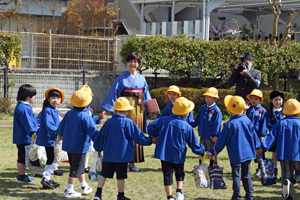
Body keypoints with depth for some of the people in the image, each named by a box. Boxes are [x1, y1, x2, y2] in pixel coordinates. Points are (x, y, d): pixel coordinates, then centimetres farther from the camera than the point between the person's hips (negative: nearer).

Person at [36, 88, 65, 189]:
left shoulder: (57, 112, 15)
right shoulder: (47, 110, -14)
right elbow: (48, 125, -23)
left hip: (54, 140, 9)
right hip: (50, 139, -9)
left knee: (51, 160, 14)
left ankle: (47, 181, 21)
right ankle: (46, 178, -7)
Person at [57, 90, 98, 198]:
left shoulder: (69, 114, 2)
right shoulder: (85, 116, -19)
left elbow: (61, 126, 18)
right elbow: (93, 131, -20)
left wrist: (61, 134, 39)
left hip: (68, 145, 7)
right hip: (80, 147, -7)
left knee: (79, 167, 20)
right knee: (76, 169, 2)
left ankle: (84, 187, 32)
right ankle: (69, 190, 4)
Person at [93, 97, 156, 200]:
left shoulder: (108, 122, 2)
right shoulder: (128, 122, -11)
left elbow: (100, 137, 11)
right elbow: (139, 137, -5)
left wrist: (98, 148, 27)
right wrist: (150, 140, 10)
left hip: (108, 155, 4)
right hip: (122, 155, -4)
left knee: (104, 174, 13)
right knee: (121, 176, 7)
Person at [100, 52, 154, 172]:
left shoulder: (141, 79, 12)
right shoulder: (121, 78, 2)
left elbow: (146, 95, 16)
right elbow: (113, 93, -2)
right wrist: (106, 109, -8)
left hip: (138, 108, 4)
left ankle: (132, 163, 9)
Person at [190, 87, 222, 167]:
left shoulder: (216, 111, -12)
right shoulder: (203, 108, 8)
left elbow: (217, 123, -13)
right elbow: (197, 120, 18)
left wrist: (215, 135, -16)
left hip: (211, 137, -6)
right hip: (202, 135, 6)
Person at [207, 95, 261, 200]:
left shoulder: (230, 124, -15)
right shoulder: (246, 120, 1)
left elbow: (222, 140, -9)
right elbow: (253, 134, 12)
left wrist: (213, 151, 0)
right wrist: (257, 146, 26)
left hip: (236, 155, -5)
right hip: (248, 152, 5)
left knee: (236, 175, 2)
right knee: (246, 175, 14)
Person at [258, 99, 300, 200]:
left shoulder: (280, 123, 3)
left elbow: (272, 136, -3)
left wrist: (263, 146, -6)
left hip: (283, 154, 2)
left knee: (286, 173, 10)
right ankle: (291, 182, -20)